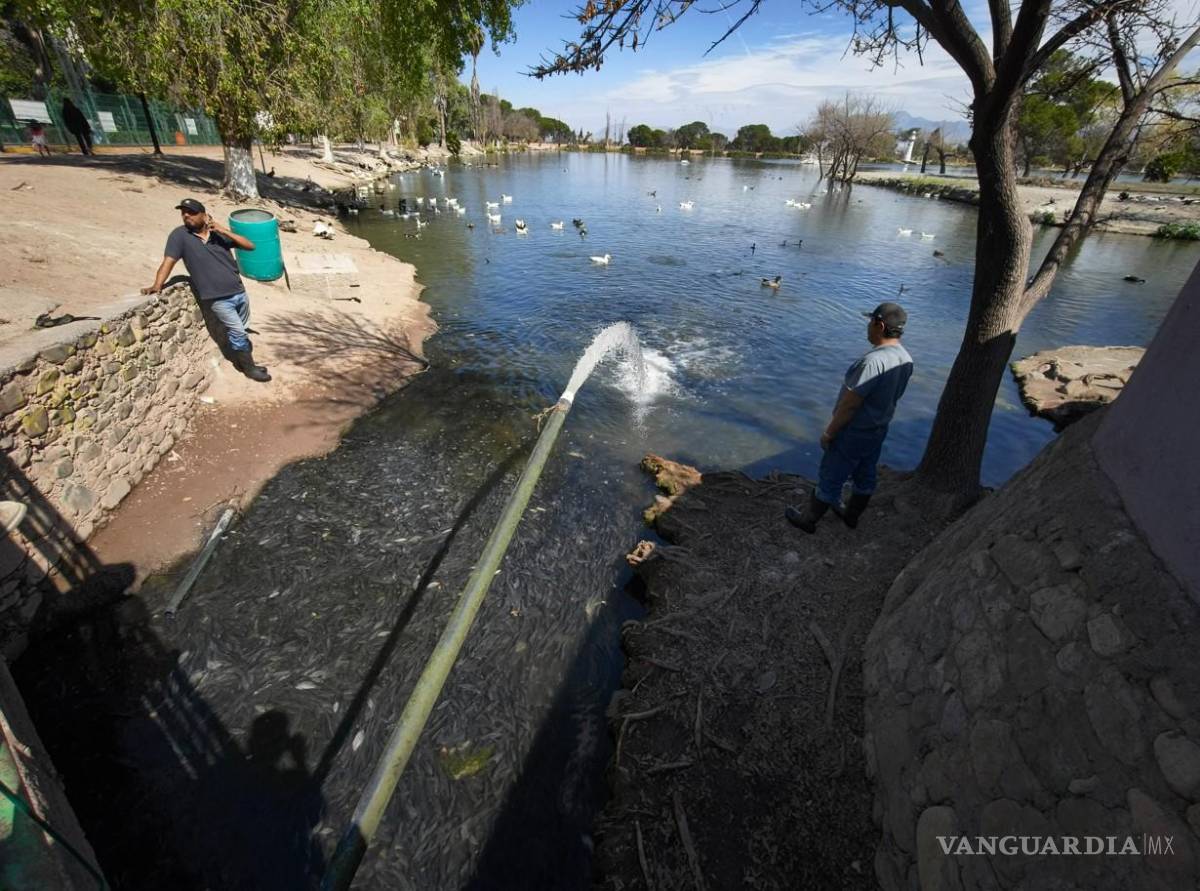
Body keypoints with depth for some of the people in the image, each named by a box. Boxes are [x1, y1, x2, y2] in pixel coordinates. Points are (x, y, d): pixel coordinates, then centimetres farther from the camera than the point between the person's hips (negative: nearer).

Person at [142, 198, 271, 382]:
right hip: (218, 299, -4)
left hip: (239, 292, 4)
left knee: (241, 330, 16)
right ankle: (249, 366, 13)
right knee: (237, 332, -3)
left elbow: (250, 246, -1)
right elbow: (168, 261, -10)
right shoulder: (180, 235, -4)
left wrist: (224, 231, -12)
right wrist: (156, 286, -22)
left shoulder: (218, 233, 5)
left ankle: (242, 359, 35)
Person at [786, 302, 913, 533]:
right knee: (865, 477, 23)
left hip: (854, 433, -8)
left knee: (830, 478, 7)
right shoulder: (906, 359, -3)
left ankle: (808, 519, 23)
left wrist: (829, 432, -16)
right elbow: (892, 396, 8)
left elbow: (850, 404, -27)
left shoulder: (873, 361, -31)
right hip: (879, 430, 8)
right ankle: (851, 515, 44)